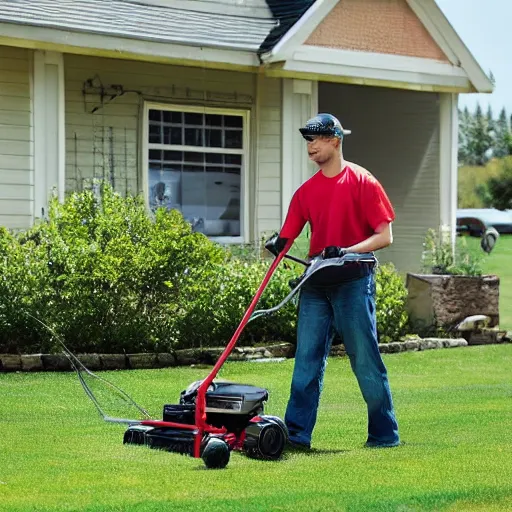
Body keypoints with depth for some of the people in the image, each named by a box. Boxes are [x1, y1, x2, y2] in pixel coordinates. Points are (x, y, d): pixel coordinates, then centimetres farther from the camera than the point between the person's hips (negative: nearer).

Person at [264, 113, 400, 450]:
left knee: (366, 360, -2)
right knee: (307, 359, 2)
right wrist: (278, 244, -14)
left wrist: (345, 251, -19)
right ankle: (297, 433, 4)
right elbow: (287, 236, 9)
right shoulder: (306, 191, 12)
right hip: (316, 283, 5)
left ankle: (385, 434, 7)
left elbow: (385, 236, -7)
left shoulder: (362, 182, -4)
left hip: (353, 281, -5)